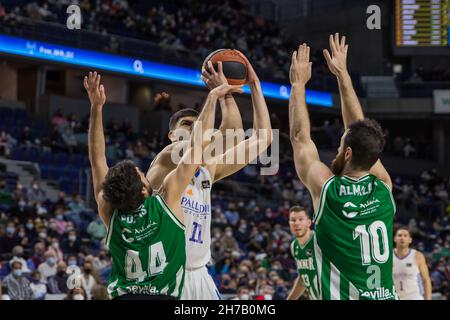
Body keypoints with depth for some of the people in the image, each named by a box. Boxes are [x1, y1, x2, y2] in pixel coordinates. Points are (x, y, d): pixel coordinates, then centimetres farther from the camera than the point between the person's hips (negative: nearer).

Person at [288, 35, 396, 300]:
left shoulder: (327, 189, -10)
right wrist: (343, 74, 19)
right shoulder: (383, 186, 1)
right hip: (387, 296, 5)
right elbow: (361, 132, 13)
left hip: (342, 296, -5)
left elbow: (300, 137, 4)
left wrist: (299, 84, 14)